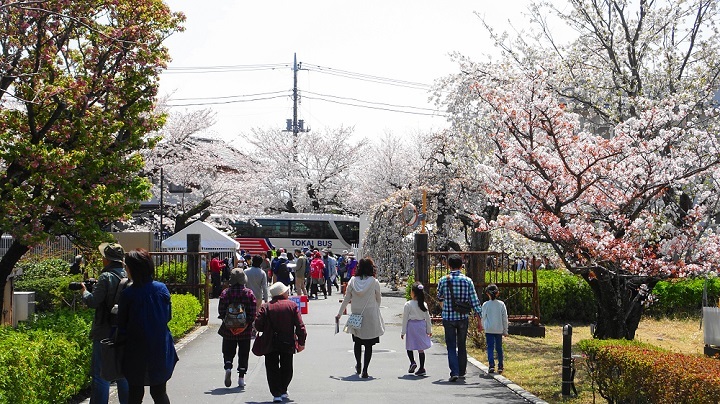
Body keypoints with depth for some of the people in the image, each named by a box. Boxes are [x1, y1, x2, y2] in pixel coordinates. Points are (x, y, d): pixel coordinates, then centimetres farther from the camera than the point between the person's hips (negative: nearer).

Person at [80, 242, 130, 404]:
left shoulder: (106, 277, -15)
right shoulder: (128, 277, 6)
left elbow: (93, 302, -16)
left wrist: (84, 291, 4)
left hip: (105, 333, -7)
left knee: (101, 375, -1)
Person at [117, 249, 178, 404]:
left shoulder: (128, 294, -16)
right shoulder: (162, 289, -6)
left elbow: (122, 325, -8)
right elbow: (168, 317, 5)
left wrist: (120, 343, 8)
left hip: (136, 353, -3)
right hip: (161, 351, 3)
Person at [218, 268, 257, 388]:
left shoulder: (225, 293, -6)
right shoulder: (249, 293, -6)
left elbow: (221, 312, -6)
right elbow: (253, 312, -8)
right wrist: (248, 322, 6)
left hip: (228, 329, 0)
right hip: (245, 330, 0)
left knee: (228, 351, 14)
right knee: (243, 353, 10)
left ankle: (228, 367, -13)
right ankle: (241, 378, 10)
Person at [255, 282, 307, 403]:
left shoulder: (265, 307, -5)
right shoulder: (292, 305, -3)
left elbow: (258, 324, -9)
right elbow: (300, 325, -6)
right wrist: (301, 342, 0)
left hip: (270, 344, -1)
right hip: (288, 343, 1)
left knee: (272, 369, 5)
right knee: (286, 368, 18)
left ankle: (276, 394, -2)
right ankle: (283, 391, 27)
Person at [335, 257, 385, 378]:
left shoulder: (353, 281, -2)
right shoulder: (374, 282, -8)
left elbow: (346, 299, 1)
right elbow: (379, 299, 3)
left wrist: (339, 314, 10)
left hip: (356, 315, 3)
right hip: (371, 316, -3)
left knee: (357, 342, 20)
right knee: (368, 344, 2)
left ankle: (358, 366, 31)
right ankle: (365, 370, -2)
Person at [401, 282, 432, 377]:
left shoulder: (408, 304, -11)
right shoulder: (424, 305, 0)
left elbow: (405, 318, -7)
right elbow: (428, 318, 6)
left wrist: (403, 332, 0)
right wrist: (429, 330, 16)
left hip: (411, 326, -3)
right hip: (421, 326, 3)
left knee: (409, 347, 13)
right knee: (421, 348, 6)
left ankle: (412, 362, -7)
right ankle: (422, 368, 6)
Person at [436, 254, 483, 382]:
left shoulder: (443, 280, -4)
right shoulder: (467, 280, -3)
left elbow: (439, 297, 14)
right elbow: (474, 301, -3)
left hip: (448, 318, -1)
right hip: (463, 318, 1)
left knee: (451, 347, 2)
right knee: (462, 346, 15)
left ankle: (454, 372, -11)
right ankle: (462, 372, 23)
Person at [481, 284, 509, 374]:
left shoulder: (485, 304, -6)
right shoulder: (501, 304, -1)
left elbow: (483, 317, 2)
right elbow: (505, 318, 2)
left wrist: (483, 327, 20)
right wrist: (505, 331, 10)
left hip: (489, 329, -2)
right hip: (499, 329, 2)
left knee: (490, 347, 0)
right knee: (499, 348, 11)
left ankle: (491, 365, -16)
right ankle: (500, 367, 13)